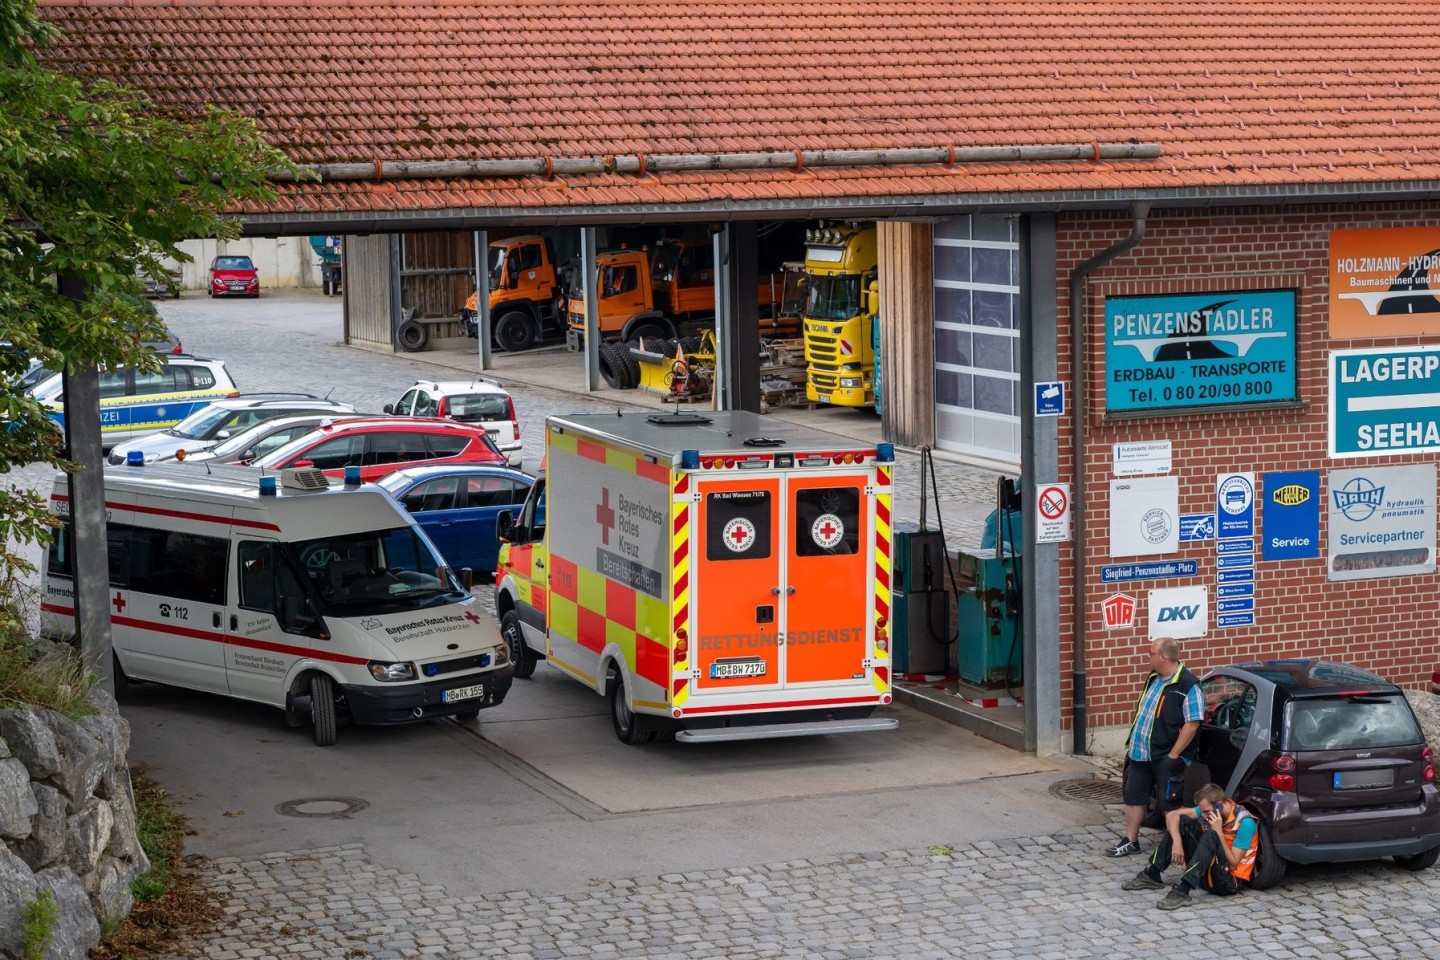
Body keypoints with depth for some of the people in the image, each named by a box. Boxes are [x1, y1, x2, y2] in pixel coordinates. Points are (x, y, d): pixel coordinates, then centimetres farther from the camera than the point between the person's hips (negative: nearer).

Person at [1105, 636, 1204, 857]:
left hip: (1165, 756, -9)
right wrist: (1132, 744, 17)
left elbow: (1192, 723, -20)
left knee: (1170, 803, 1)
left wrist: (1173, 756, -21)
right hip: (1140, 753, 9)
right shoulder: (1154, 678, 10)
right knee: (1133, 796, 13)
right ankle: (1130, 841, 24)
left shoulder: (1187, 686, -17)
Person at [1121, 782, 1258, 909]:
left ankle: (1182, 890, -41)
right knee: (1182, 821, -4)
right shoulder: (1209, 809, -1)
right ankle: (1151, 875, -6)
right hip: (1207, 874, 7)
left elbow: (1233, 863, -20)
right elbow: (1172, 815, -4)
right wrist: (1177, 842, -19)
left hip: (1228, 882, -7)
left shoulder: (1245, 822, -20)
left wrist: (1219, 832, -25)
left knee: (1210, 835, -33)